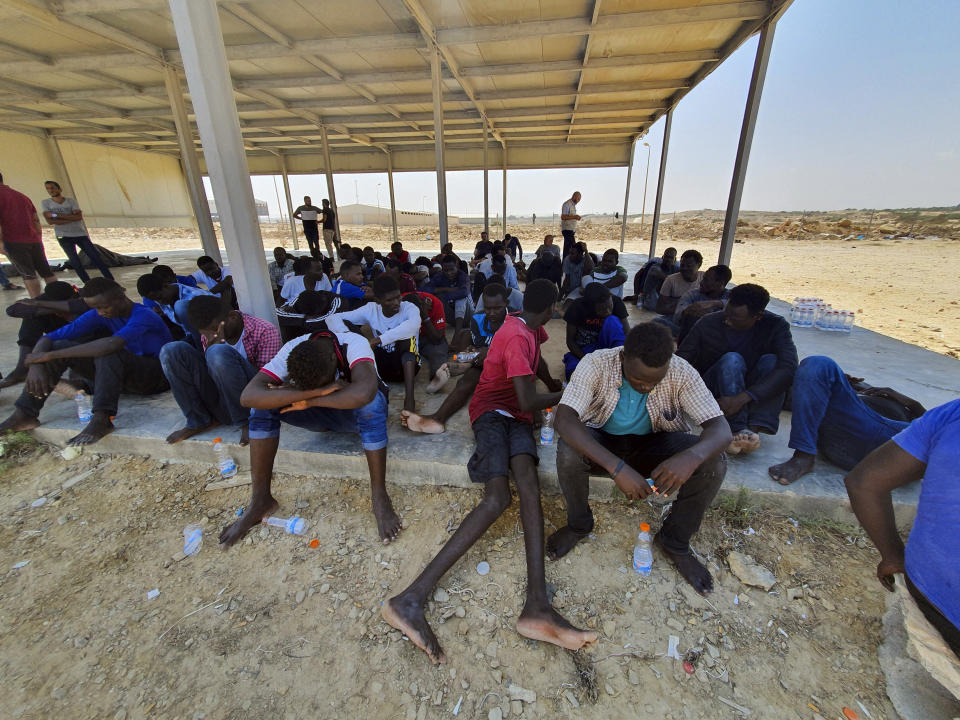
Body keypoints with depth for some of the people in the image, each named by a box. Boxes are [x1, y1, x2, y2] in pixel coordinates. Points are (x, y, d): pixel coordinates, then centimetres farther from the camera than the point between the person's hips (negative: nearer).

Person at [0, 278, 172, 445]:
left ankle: (101, 419, -35)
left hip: (156, 377, -7)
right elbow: (48, 338, 0)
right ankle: (24, 414, -4)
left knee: (108, 352, -33)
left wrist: (49, 356, -27)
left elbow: (112, 344, -37)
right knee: (58, 346, -3)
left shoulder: (144, 316, -20)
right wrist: (36, 365, -20)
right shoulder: (98, 316, 2)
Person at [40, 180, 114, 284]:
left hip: (80, 234, 0)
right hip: (64, 237, 0)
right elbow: (50, 221, -6)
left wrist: (56, 215, -11)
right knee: (75, 262, -7)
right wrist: (72, 218, -9)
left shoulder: (71, 201, 5)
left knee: (96, 258, -7)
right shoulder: (45, 203, 6)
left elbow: (79, 216, -9)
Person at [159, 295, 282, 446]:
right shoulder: (208, 336, 9)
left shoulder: (266, 332, -9)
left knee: (219, 352, -29)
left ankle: (246, 422, -15)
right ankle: (200, 421, -3)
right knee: (172, 350, -6)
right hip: (219, 404, 6)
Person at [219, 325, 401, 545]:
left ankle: (380, 497, -26)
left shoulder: (354, 344, -31)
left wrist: (310, 401, -36)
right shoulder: (292, 351, -22)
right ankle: (261, 500, -8)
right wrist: (318, 391, -41)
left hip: (355, 414, -3)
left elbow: (363, 393, -50)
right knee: (263, 404, -19)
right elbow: (248, 396, -34)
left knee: (371, 402, -39)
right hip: (321, 414, 4)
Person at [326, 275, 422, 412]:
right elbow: (333, 318, -7)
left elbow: (414, 324, -38)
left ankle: (409, 396, -42)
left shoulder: (408, 308, -13)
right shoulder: (371, 309, -3)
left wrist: (378, 340, -44)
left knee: (406, 335, -32)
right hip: (381, 365, 3)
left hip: (407, 364, -2)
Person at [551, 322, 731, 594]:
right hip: (601, 441, -2)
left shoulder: (681, 372, -19)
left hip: (653, 444, 2)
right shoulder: (597, 364, -26)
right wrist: (617, 467, -46)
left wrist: (692, 456, -46)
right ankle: (578, 524, -1)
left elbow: (720, 427, -22)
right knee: (568, 451, -34)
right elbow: (564, 419, -36)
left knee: (714, 462, -23)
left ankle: (674, 541, 3)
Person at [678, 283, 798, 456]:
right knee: (732, 359, -29)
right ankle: (739, 429, -43)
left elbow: (789, 368, -27)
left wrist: (742, 398, -41)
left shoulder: (776, 326, -11)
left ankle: (754, 428, -40)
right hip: (714, 393, -1)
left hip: (754, 394, 2)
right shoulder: (708, 323, -11)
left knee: (772, 360, -25)